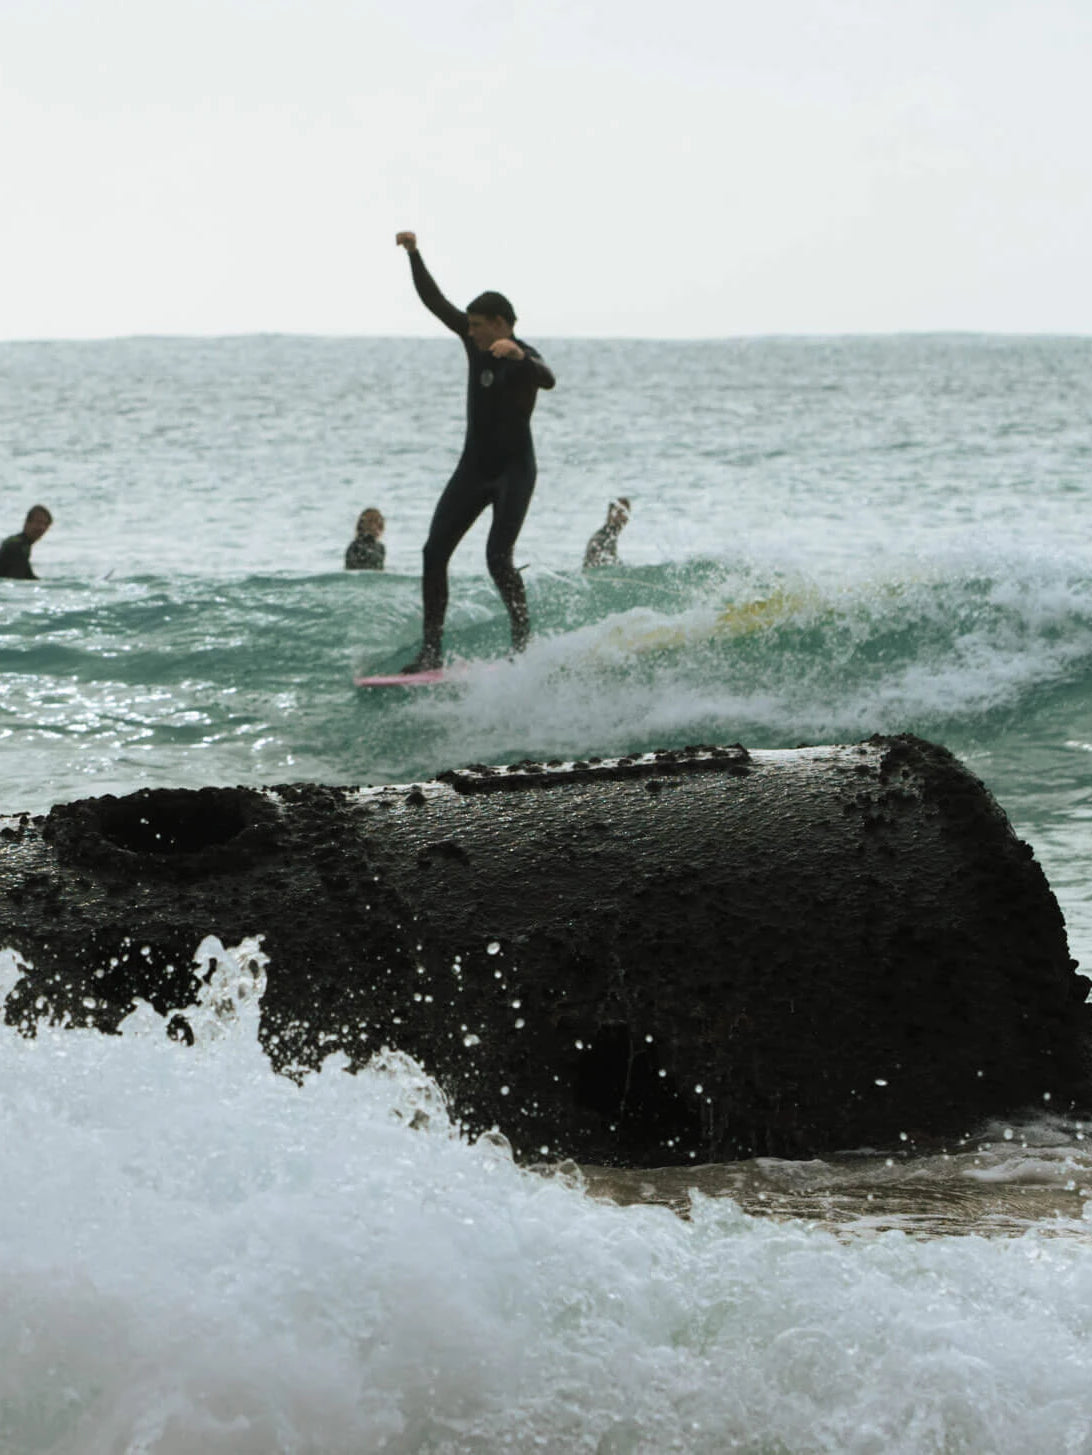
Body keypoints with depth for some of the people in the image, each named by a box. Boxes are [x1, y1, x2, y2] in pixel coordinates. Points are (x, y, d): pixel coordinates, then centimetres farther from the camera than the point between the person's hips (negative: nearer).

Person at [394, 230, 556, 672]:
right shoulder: (474, 340, 4)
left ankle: (523, 641, -8)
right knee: (434, 553, -1)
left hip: (514, 471, -7)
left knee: (498, 557, -20)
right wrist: (414, 254, 6)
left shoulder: (524, 357, -16)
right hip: (473, 468, 7)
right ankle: (432, 649, 1)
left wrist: (518, 356, -58)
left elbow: (548, 380, -40)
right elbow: (434, 301, 11)